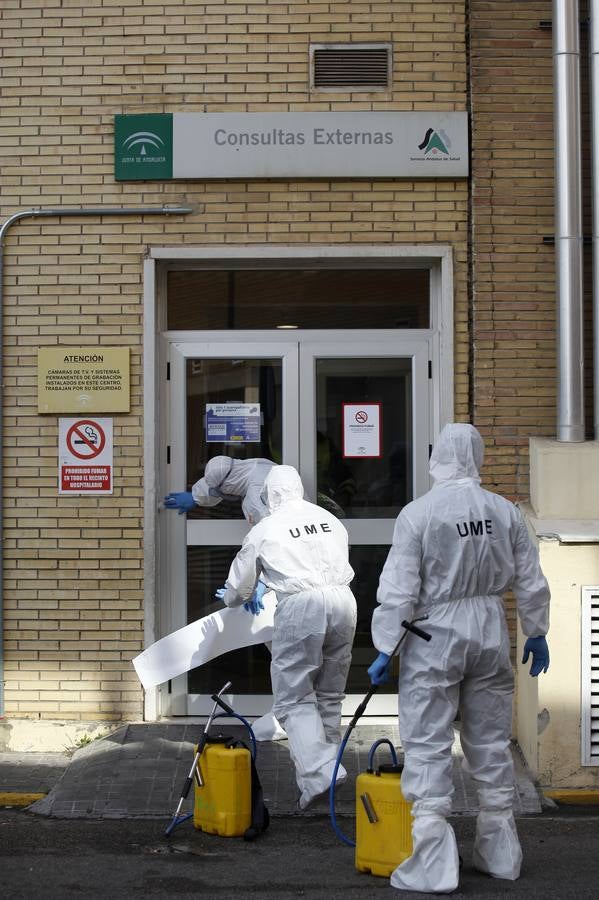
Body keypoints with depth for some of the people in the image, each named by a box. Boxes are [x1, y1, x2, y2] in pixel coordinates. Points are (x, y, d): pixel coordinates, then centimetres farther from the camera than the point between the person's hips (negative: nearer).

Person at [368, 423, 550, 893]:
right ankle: (500, 854, 26)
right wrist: (537, 634, 19)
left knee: (428, 747, 1)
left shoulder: (418, 513, -11)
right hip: (491, 631, 5)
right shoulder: (506, 512, 1)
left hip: (435, 634, -4)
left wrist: (385, 649, -5)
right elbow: (531, 582, 6)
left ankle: (434, 865, -1)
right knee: (491, 743, 15)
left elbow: (399, 590, -12)